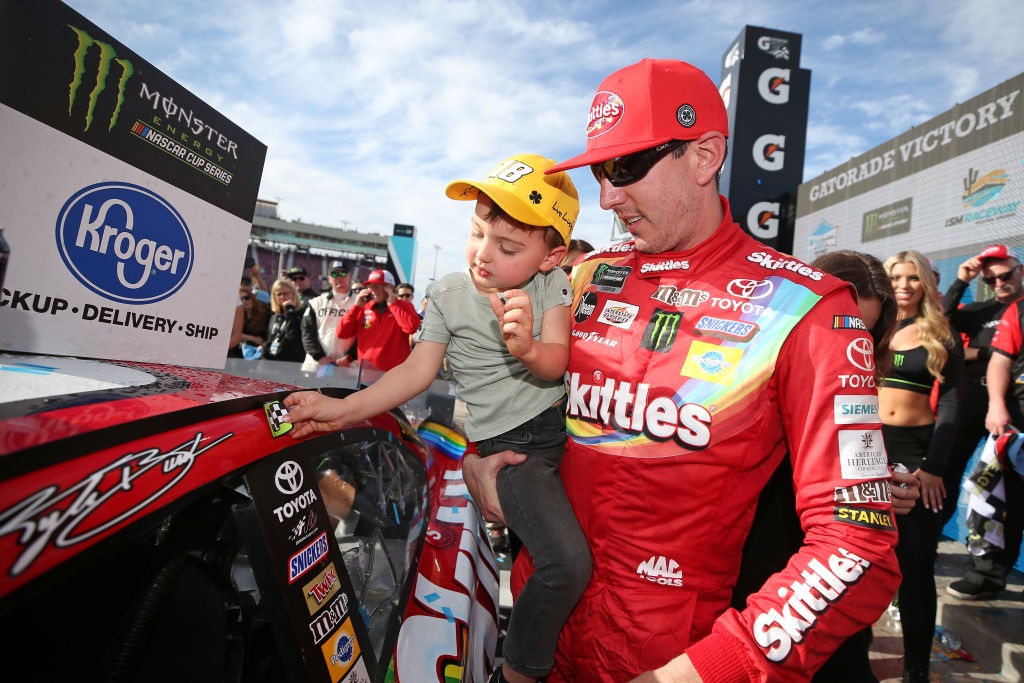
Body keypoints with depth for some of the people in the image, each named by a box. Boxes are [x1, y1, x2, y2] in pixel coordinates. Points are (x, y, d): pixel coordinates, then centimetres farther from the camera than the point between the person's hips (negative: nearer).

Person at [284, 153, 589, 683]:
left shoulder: (552, 284, -1)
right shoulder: (448, 294, -5)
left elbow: (557, 364, -10)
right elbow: (418, 371, -7)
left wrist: (527, 347, -34)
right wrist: (343, 409, -17)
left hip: (562, 421, 5)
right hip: (508, 443, -5)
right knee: (567, 565, -16)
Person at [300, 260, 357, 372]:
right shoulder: (316, 303, 15)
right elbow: (307, 332, 8)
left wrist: (349, 358, -13)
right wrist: (320, 356, -6)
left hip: (345, 368, -2)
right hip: (314, 366, 3)